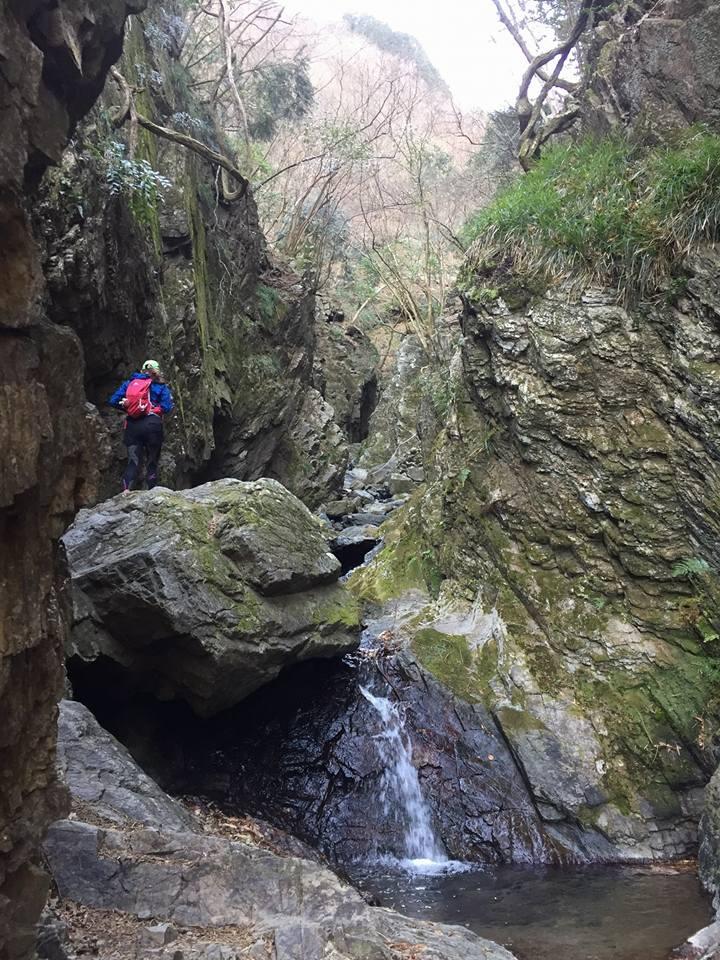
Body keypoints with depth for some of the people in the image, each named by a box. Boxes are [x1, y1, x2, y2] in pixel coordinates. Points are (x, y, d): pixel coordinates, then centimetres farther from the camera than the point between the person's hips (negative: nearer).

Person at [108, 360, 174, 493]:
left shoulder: (129, 383, 14)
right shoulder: (160, 386, 7)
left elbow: (113, 401, 9)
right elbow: (167, 408, -4)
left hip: (132, 425, 2)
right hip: (152, 424, -2)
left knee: (133, 461, 3)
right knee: (152, 461, 8)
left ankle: (126, 489, -17)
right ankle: (151, 491, 6)